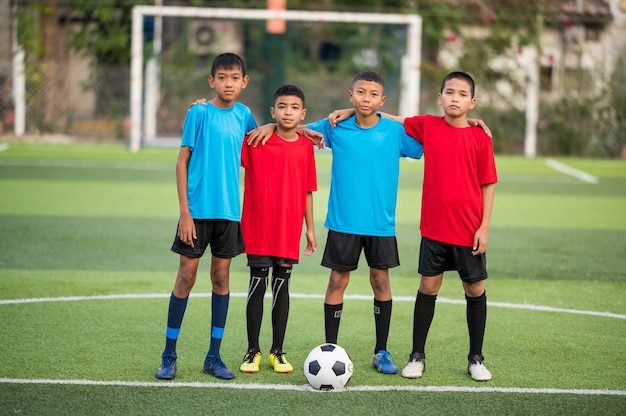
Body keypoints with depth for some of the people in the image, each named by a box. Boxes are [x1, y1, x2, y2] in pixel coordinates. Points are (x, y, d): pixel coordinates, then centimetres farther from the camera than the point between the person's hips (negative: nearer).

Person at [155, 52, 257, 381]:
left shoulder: (244, 115, 7)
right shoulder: (199, 113, -5)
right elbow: (182, 162, -5)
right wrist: (184, 211, -10)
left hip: (229, 211, 4)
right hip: (198, 210, -4)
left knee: (221, 277, 7)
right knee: (186, 276, -1)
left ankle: (214, 356, 14)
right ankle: (169, 356, 7)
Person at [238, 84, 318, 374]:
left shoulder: (306, 146, 4)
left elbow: (307, 190, 9)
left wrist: (310, 229, 10)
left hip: (289, 231, 2)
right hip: (258, 229, -2)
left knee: (282, 288, 7)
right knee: (257, 287, 2)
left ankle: (277, 352, 14)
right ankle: (253, 351, 11)